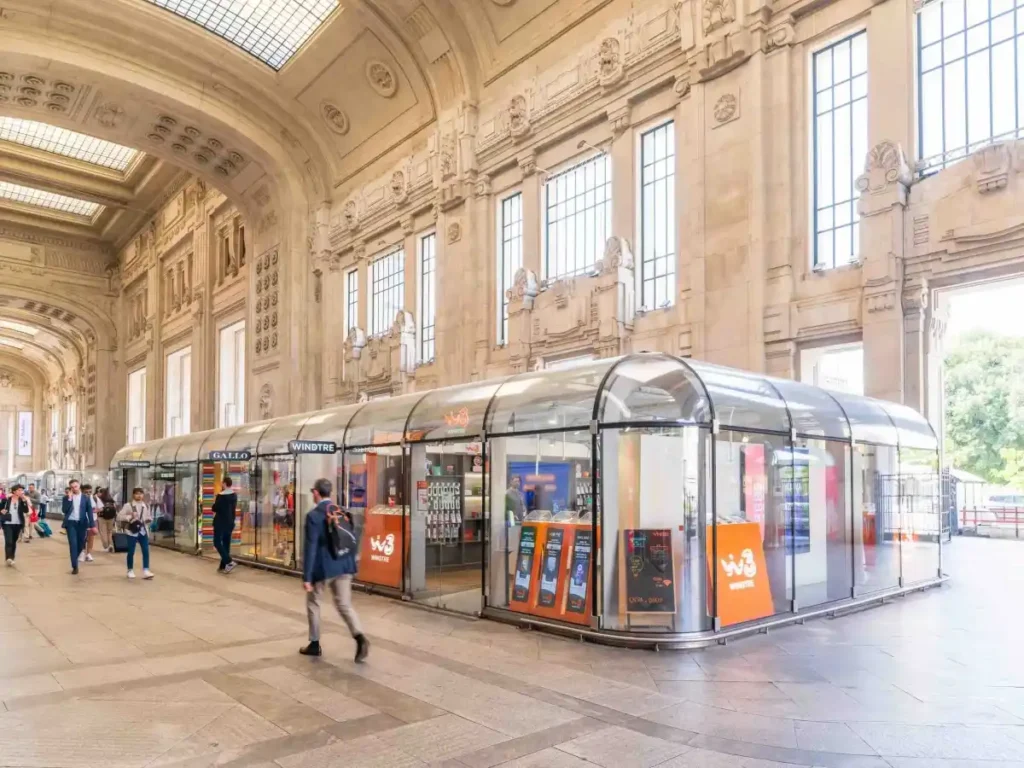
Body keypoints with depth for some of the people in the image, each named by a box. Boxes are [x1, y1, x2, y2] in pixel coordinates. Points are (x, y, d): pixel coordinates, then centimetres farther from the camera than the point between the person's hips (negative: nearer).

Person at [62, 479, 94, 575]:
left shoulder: (86, 497, 3)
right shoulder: (67, 498, 3)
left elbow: (90, 512, 2)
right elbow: (64, 510, -9)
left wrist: (92, 525, -4)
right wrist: (69, 498, -15)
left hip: (82, 523, 1)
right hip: (71, 523, -1)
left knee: (81, 544, 8)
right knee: (73, 544, -8)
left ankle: (74, 559, 35)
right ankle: (75, 566, -5)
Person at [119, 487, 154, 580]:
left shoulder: (146, 506, 9)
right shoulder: (128, 505, -3)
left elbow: (150, 516, 18)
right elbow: (120, 516, -5)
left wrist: (149, 519, -4)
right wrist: (130, 517, -18)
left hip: (143, 531, 3)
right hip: (132, 531, -3)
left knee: (146, 551, -4)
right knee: (131, 552, 5)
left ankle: (146, 570, -3)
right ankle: (130, 570, 20)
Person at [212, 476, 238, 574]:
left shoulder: (221, 496, -17)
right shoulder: (234, 495, 7)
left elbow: (214, 509, -12)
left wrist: (214, 503, 5)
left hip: (220, 523, -7)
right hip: (230, 522, 7)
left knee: (217, 543, 0)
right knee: (226, 544, 10)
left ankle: (229, 562, -14)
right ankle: (223, 566, 12)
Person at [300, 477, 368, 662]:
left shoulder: (313, 516, -11)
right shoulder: (342, 513, 7)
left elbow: (310, 547, -15)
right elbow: (352, 541, 11)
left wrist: (306, 576, -13)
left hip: (323, 567, -5)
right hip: (343, 566, 5)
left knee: (313, 603, 17)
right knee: (344, 605, 8)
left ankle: (315, 645, 25)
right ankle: (360, 637, -14)